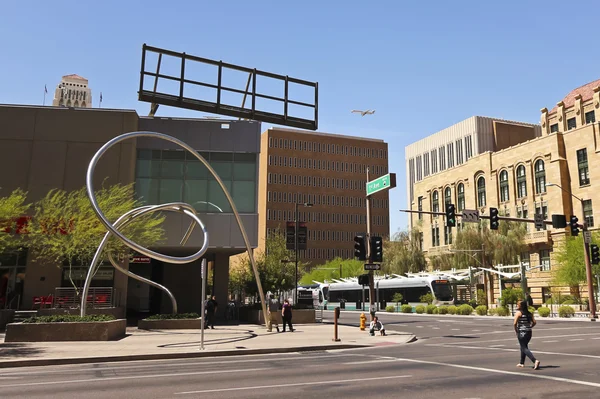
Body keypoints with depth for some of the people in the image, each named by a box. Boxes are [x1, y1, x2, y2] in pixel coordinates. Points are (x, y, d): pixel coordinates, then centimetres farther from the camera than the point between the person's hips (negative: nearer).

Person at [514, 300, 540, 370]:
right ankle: (522, 363, 30)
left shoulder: (518, 312, -10)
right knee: (524, 346, 22)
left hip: (521, 332, -7)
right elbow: (534, 322, 4)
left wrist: (516, 330, -2)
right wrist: (529, 328, 14)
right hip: (529, 332, 7)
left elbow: (515, 323, -17)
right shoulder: (529, 313, 7)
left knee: (524, 348, -3)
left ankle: (535, 360, -23)